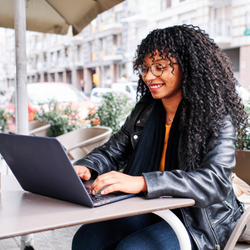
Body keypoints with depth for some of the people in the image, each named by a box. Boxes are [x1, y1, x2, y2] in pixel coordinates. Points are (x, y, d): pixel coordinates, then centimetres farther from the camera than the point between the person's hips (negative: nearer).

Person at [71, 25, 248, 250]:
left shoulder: (217, 118, -13)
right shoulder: (144, 111, 6)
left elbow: (216, 181, -27)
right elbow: (112, 152, 11)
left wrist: (141, 182, -39)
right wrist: (85, 167, -14)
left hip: (199, 222, -5)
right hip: (148, 209, 5)